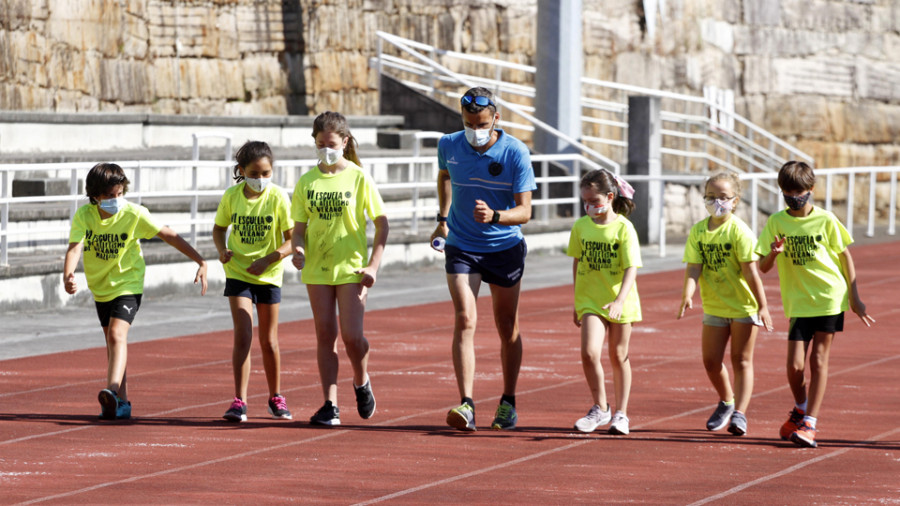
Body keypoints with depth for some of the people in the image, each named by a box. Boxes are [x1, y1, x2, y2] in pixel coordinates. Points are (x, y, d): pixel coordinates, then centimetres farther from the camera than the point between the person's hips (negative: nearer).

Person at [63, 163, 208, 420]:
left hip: (128, 284, -5)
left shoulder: (134, 214, -18)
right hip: (100, 287, 5)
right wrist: (68, 276, -46)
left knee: (117, 335, -25)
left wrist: (200, 262, -16)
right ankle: (122, 401, 23)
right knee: (112, 341, 13)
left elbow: (170, 236, -13)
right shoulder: (84, 215, -13)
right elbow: (75, 247, -26)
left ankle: (112, 392, -39)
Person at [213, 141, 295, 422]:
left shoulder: (278, 198, -12)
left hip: (269, 275, 0)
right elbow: (219, 227, 10)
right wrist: (222, 249, -10)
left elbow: (292, 239, -11)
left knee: (268, 340, 11)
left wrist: (267, 260, -23)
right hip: (238, 273, 0)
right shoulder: (232, 196, -6)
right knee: (243, 336, -13)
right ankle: (239, 402, -12)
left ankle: (275, 397, 29)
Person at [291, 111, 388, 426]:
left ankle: (361, 382, 21)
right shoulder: (307, 182, 4)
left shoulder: (359, 179, -4)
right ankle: (330, 405, 5)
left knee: (351, 335, -9)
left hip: (351, 269, -3)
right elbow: (300, 226, 8)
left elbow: (382, 224, -2)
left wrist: (373, 265, -10)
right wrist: (298, 248, -14)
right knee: (325, 334, 2)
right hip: (317, 268, 3)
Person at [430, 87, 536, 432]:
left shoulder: (515, 153, -15)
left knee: (507, 327, 9)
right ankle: (466, 405, -23)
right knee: (465, 320, -16)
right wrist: (443, 218, 20)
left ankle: (508, 402, 26)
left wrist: (494, 216, -35)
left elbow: (524, 211, -16)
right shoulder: (449, 145, -5)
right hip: (461, 247, 1)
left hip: (505, 248, -1)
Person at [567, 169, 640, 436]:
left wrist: (619, 301, -29)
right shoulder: (581, 226, 1)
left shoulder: (624, 228, -10)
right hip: (590, 301, 2)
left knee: (619, 356, 8)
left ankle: (620, 413, 22)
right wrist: (577, 302, 16)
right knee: (589, 353, -14)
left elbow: (631, 269, -16)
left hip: (620, 302, -2)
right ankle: (600, 408, 4)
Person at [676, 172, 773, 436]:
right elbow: (693, 268, -7)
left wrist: (762, 306, -15)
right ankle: (726, 402, 33)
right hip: (714, 305, 5)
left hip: (743, 305, -5)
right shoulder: (698, 231, -1)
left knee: (741, 361, 0)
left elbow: (750, 271, -16)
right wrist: (687, 296, -24)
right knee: (711, 360, 8)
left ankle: (739, 414, 2)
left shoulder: (739, 230, -15)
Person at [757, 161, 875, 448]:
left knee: (818, 360, -1)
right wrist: (774, 253, -22)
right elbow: (763, 267, 0)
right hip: (798, 302, 1)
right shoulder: (776, 223, 1)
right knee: (795, 365, -5)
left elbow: (845, 256, 6)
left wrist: (854, 297, 6)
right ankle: (801, 409, 24)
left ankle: (809, 423, 3)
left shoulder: (825, 219, -3)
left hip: (830, 297, -1)